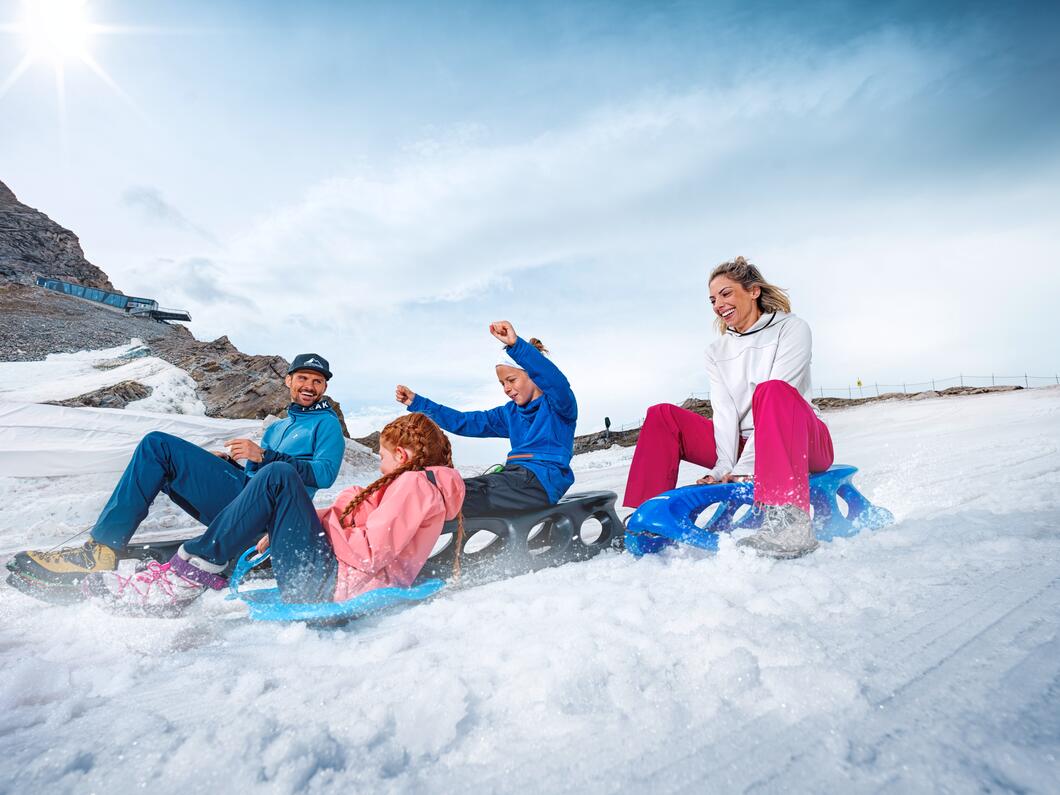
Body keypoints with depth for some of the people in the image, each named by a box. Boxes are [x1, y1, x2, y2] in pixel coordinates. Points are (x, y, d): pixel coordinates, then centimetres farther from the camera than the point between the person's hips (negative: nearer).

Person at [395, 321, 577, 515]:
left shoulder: (558, 403, 1)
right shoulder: (510, 413, 22)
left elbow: (557, 381, -24)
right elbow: (464, 422, 22)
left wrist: (516, 344, -36)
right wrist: (416, 402, 18)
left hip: (542, 479, -7)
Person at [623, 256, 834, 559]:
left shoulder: (791, 328, -1)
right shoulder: (717, 351, 12)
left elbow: (776, 393, -15)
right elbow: (725, 410, -2)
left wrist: (745, 466, -25)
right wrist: (724, 466, -19)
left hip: (804, 443, -4)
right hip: (743, 446, 4)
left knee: (772, 391, -35)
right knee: (663, 416, -11)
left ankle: (789, 522, -49)